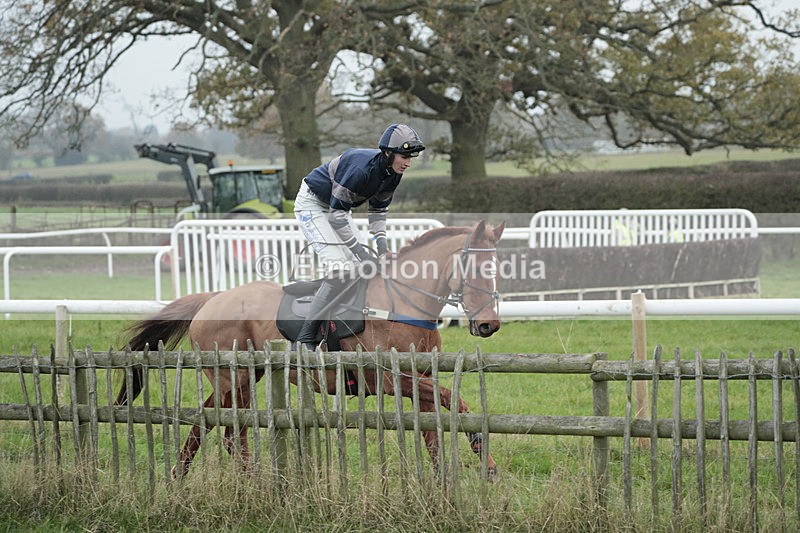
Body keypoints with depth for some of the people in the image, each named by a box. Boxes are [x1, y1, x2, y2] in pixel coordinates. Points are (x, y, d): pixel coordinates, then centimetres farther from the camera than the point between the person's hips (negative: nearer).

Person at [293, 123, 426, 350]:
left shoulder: (392, 173, -8)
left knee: (362, 266, 1)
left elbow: (379, 208, 8)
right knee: (340, 268, -21)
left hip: (337, 206, 9)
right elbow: (337, 213, -30)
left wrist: (380, 240, -8)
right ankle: (305, 337, -20)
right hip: (312, 204, -9)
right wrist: (359, 250, -28)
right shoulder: (362, 167, -34)